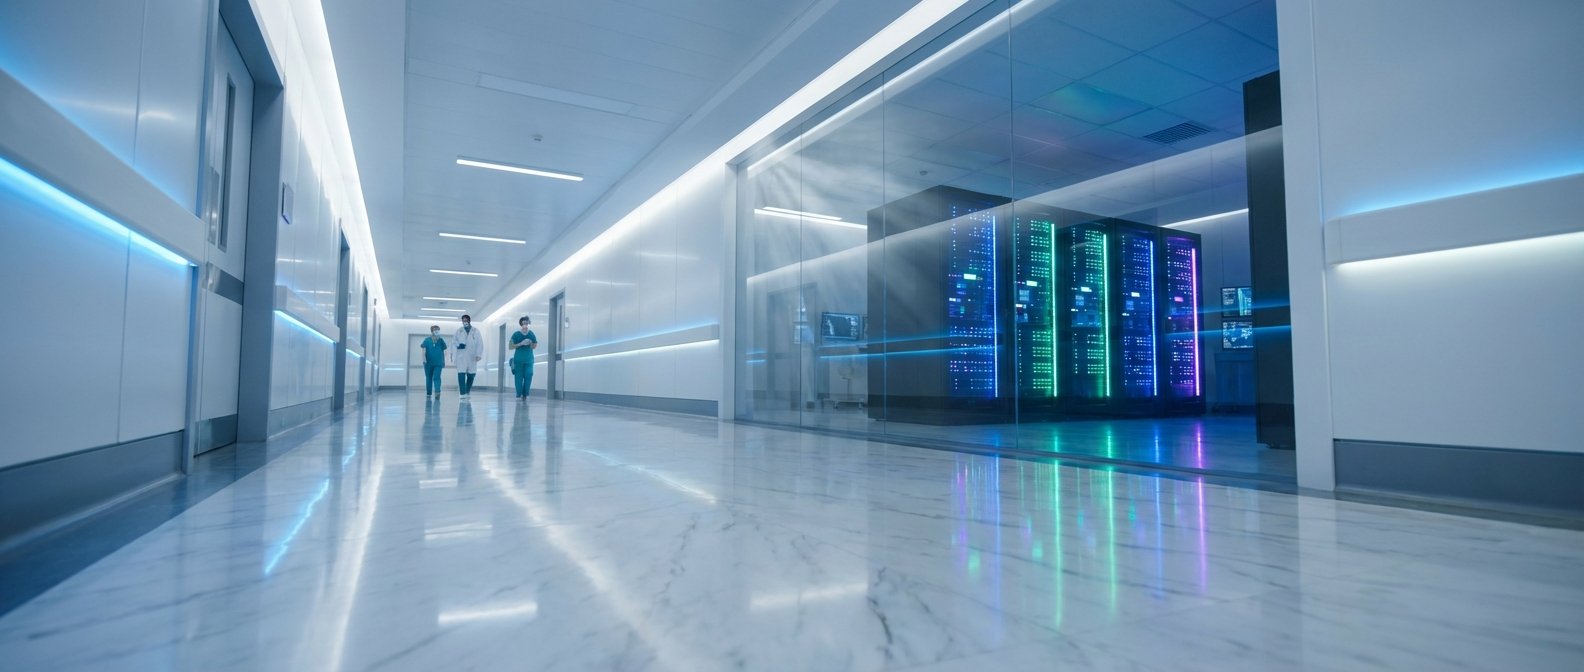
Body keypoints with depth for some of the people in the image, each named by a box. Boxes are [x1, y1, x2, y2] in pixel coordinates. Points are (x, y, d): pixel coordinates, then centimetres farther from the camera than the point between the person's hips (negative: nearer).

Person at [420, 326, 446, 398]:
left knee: (437, 377, -15)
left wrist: (444, 362, 11)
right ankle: (428, 394, 21)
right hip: (428, 363, 1)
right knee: (429, 378, 11)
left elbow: (443, 352, 10)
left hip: (438, 363, -1)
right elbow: (424, 350, -3)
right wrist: (424, 359, -17)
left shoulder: (441, 340, 4)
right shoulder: (427, 340, 0)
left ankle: (437, 392, -26)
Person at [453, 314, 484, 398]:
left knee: (471, 375, 5)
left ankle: (467, 392, 20)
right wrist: (458, 345, -10)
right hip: (461, 356, 0)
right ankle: (463, 393, -12)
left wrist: (478, 355, -10)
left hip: (472, 357, 0)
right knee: (461, 374, -12)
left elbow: (480, 344, 1)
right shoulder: (458, 331, 13)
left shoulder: (476, 332, 8)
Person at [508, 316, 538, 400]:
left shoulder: (531, 334, 4)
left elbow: (535, 346, 14)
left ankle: (525, 394, 9)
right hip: (518, 360, -2)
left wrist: (531, 344, -9)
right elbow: (510, 347, -6)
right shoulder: (516, 334, -3)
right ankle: (519, 395, 9)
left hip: (529, 359, 2)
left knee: (528, 376, -3)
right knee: (519, 377, -1)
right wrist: (521, 343, -17)